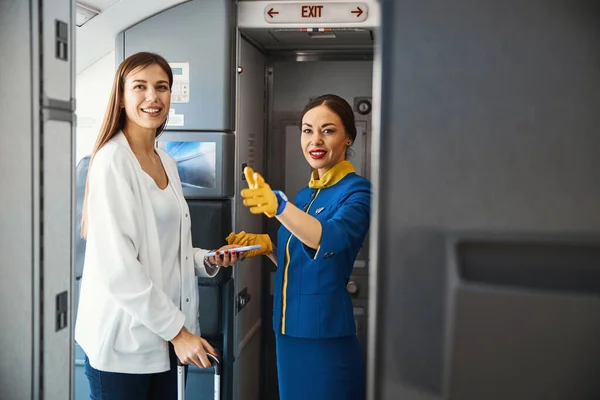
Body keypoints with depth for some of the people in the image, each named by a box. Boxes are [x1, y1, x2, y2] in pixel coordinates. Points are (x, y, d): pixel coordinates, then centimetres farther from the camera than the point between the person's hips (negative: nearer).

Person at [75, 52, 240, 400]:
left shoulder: (167, 162, 10)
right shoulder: (112, 161, -14)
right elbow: (117, 268, -20)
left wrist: (208, 260, 1)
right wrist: (177, 330, -16)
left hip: (163, 336, 7)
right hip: (123, 341, -7)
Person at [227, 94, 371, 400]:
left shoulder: (356, 191, -11)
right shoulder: (305, 195, 11)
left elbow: (331, 238, -32)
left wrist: (279, 206, -48)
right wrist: (268, 246, 0)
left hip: (326, 337, -7)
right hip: (288, 332, 7)